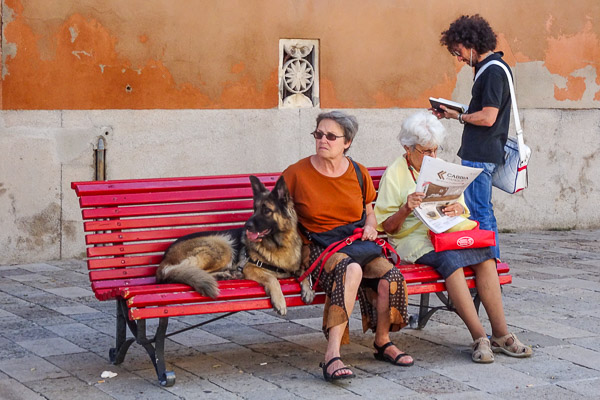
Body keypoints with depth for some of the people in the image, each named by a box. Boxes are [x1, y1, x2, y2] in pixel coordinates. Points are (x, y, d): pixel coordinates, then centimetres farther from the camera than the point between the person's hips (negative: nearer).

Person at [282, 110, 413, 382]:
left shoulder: (359, 174, 11)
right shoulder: (296, 174, 0)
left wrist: (370, 227, 1)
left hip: (358, 244, 4)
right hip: (318, 247, -4)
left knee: (390, 276, -27)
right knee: (351, 270, -39)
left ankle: (383, 342, 1)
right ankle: (332, 355, -43)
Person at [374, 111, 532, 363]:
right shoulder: (394, 174, 3)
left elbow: (464, 214, 19)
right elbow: (387, 227, -1)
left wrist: (459, 210, -5)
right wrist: (405, 209, -20)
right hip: (413, 239, -5)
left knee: (485, 254, -26)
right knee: (450, 259, -36)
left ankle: (500, 334, -27)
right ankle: (479, 337, -35)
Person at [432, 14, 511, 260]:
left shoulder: (493, 71, -17)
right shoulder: (491, 68, 15)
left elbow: (488, 118, -22)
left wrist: (458, 116, -8)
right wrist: (457, 113, 10)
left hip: (480, 155, -11)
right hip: (482, 153, 11)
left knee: (478, 212, -6)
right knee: (484, 212, 16)